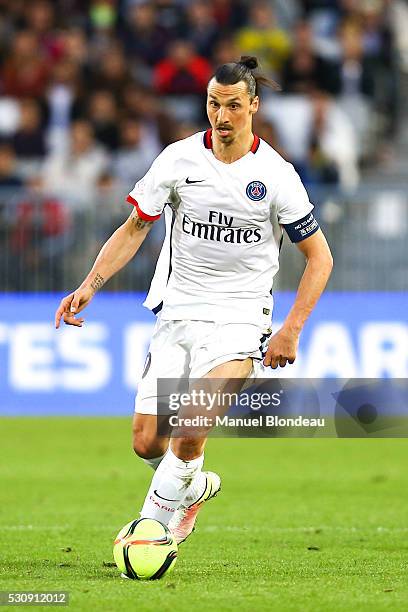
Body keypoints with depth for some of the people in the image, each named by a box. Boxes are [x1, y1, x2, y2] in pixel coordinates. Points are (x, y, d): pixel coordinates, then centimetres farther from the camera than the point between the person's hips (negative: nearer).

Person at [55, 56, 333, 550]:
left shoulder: (275, 175, -5)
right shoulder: (178, 159, 0)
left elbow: (319, 256, 2)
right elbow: (134, 228, 9)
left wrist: (291, 330, -6)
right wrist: (90, 285, -5)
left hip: (238, 319, -3)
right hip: (177, 311, 3)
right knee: (147, 443, -2)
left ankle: (154, 524, -8)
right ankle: (195, 487, 31)